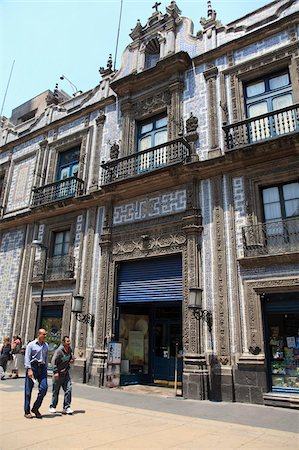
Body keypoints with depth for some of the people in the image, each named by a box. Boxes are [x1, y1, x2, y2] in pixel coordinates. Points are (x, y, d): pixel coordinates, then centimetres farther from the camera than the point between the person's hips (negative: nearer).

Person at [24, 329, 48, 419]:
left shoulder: (46, 345, 13)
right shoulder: (31, 344, -2)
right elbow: (27, 357, -7)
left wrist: (46, 369, 15)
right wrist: (29, 369, -16)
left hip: (42, 368, 4)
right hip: (33, 366, -4)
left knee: (44, 388, -6)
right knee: (28, 390, 2)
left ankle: (35, 408, 12)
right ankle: (27, 412, 15)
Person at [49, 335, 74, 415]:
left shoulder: (70, 350, 3)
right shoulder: (59, 350, -19)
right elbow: (53, 361, -25)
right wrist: (55, 372, -30)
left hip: (65, 373, 5)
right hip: (58, 374, -5)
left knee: (68, 389, -3)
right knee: (56, 391, 8)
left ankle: (66, 408, 6)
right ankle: (52, 407, 27)